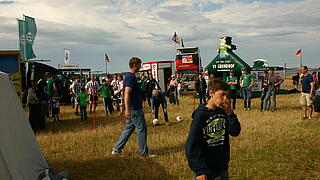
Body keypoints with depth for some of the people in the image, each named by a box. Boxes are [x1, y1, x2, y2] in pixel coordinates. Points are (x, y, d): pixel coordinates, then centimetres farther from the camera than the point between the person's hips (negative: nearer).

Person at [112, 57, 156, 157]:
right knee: (142, 129, -1)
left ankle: (117, 149, 17)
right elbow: (127, 94, -25)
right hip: (134, 109, -10)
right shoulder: (131, 77, -17)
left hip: (131, 109, 10)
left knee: (129, 129, 15)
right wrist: (127, 110, -29)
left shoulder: (128, 76, 15)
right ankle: (144, 153, 7)